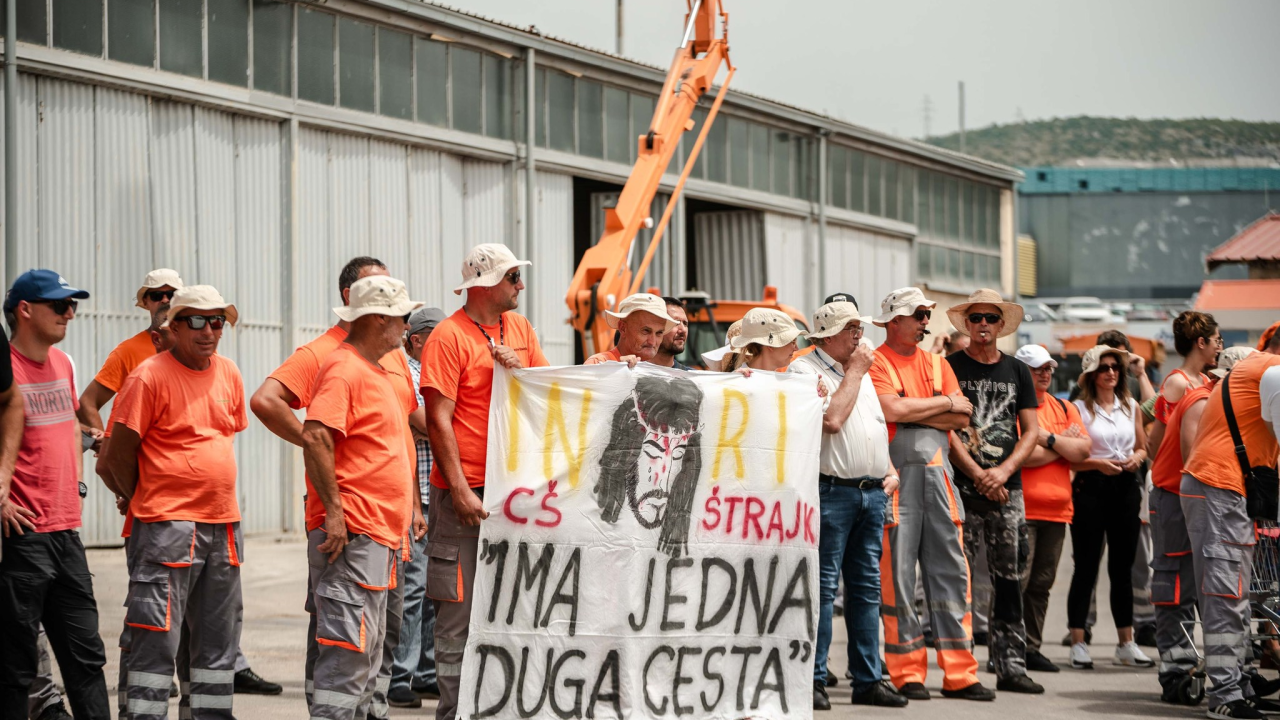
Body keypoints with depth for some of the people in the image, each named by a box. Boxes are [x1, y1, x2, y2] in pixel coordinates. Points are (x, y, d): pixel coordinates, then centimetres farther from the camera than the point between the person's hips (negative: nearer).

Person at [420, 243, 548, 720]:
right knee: (460, 609, -4)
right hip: (466, 491, -6)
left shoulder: (519, 328, 13)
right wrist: (459, 489, -17)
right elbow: (439, 419, -12)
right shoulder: (449, 336, -8)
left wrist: (518, 369, -5)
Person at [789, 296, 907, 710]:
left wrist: (890, 470, 11)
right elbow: (832, 418, -19)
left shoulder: (860, 371, 20)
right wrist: (855, 372, -9)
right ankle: (814, 680, -4)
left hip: (873, 491, 8)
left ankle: (868, 680, 13)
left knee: (867, 586, 9)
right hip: (831, 491, -7)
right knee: (823, 585, -7)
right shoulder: (805, 369, -5)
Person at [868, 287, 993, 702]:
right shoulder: (875, 364, -1)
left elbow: (961, 418, 7)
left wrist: (913, 413, -6)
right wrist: (944, 403, -3)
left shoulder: (936, 363, 17)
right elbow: (893, 410, -16)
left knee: (951, 570, 3)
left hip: (937, 471, 5)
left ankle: (959, 674, 5)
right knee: (897, 571, -3)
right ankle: (907, 674, 3)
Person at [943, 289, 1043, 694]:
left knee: (1010, 580, 3)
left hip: (1007, 489, 4)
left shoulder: (1017, 372, 14)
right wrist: (977, 474, -11)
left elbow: (1031, 430, 9)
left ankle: (1011, 666, 5)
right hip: (963, 487, -4)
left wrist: (1004, 470, -7)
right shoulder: (950, 367, 3)